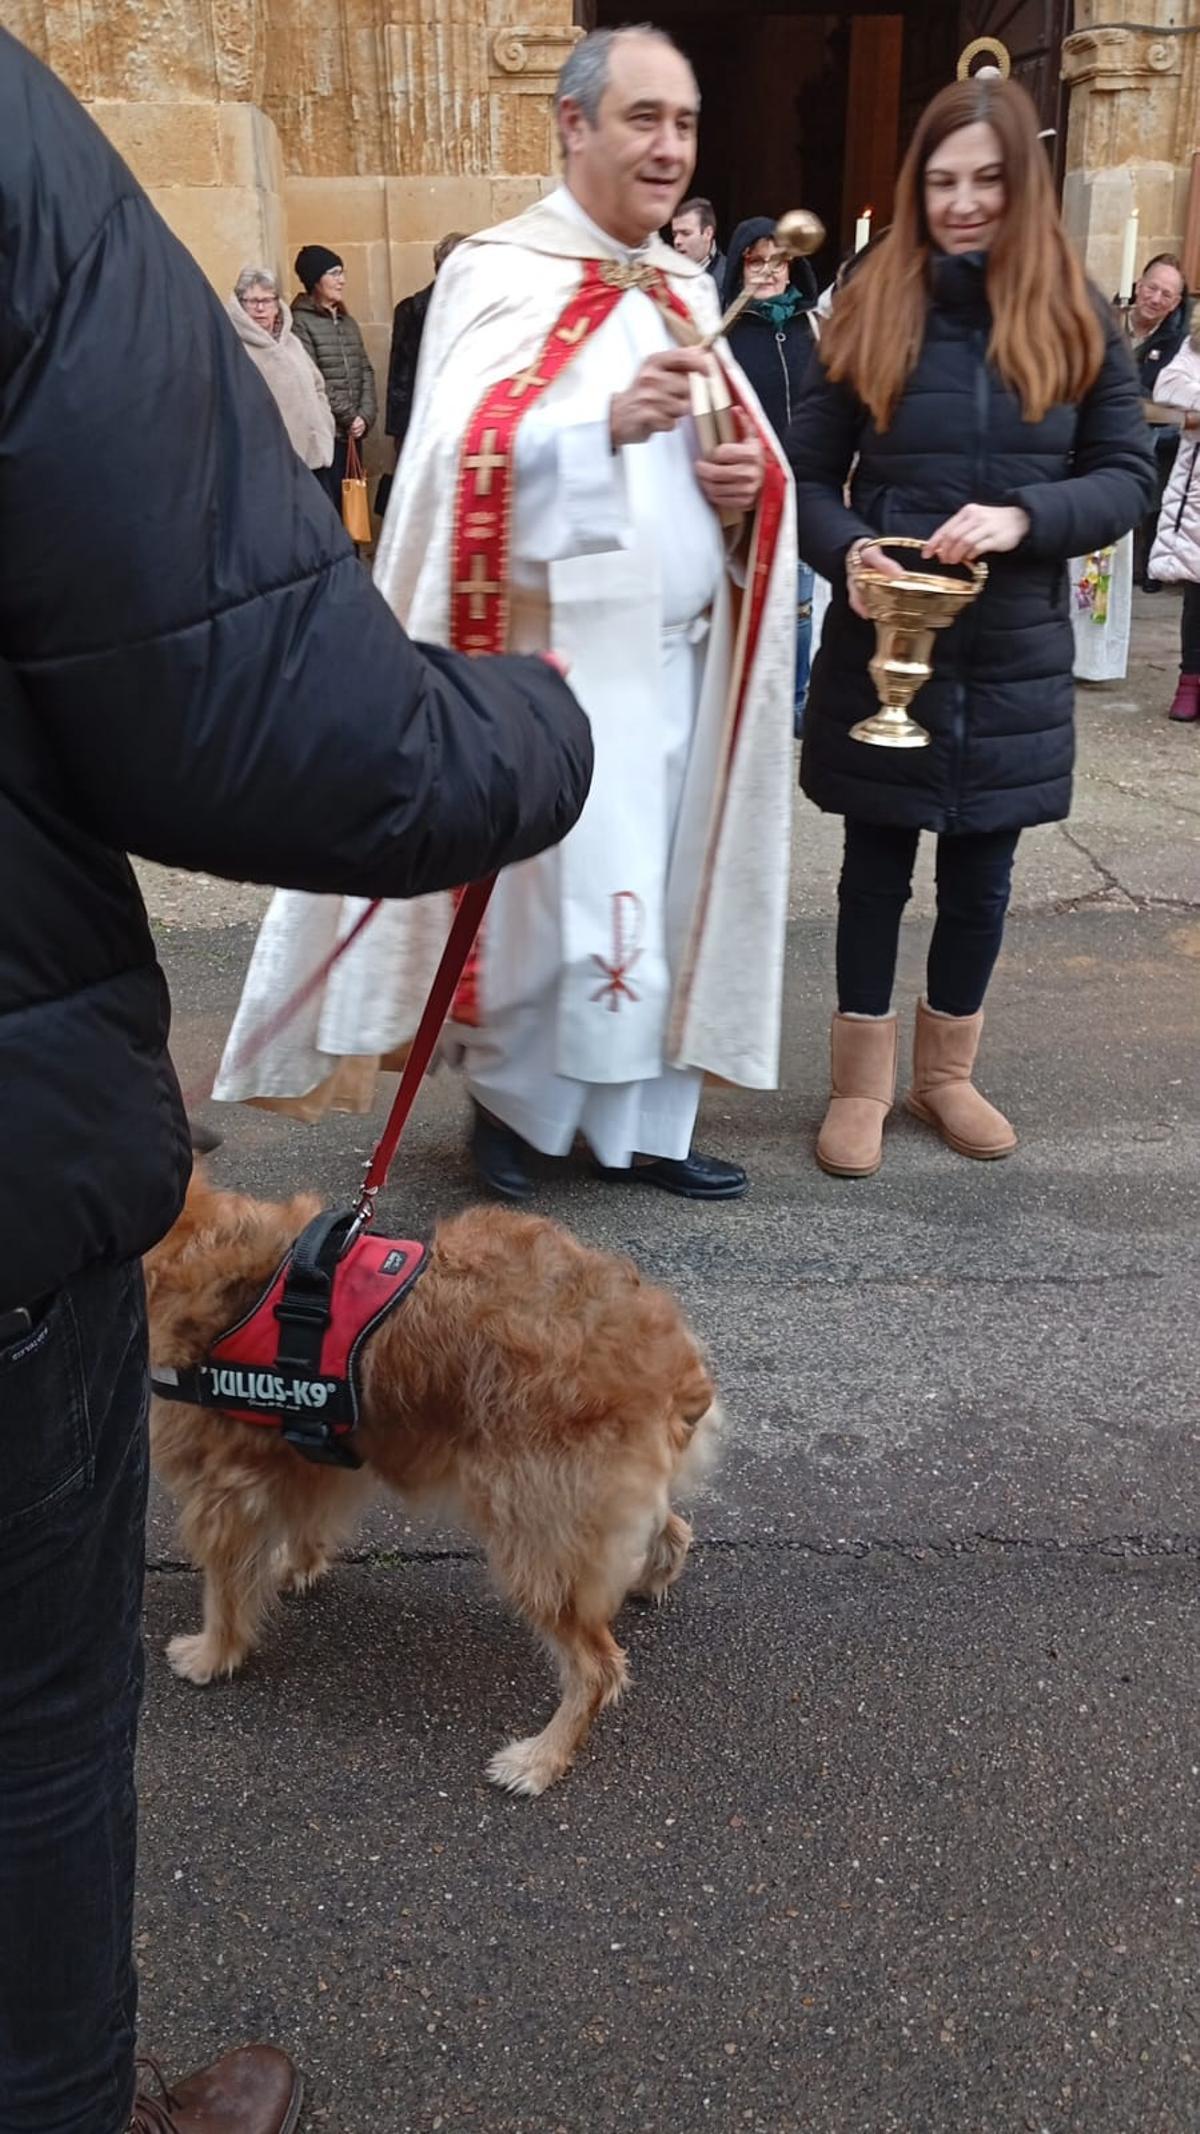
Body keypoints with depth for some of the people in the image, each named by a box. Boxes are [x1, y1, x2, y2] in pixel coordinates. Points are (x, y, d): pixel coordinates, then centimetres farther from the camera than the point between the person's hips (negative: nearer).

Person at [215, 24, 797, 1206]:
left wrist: (742, 480, -1)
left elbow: (724, 454, 22)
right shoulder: (497, 274, -6)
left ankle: (642, 1122, 21)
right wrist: (607, 422, -35)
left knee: (664, 894, 9)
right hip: (566, 654, -7)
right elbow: (465, 461, -20)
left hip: (682, 652, 7)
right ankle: (507, 1095, 18)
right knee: (573, 907, -6)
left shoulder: (687, 288, 15)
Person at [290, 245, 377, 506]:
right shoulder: (301, 323, -6)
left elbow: (366, 372, 12)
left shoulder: (348, 322, 17)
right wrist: (348, 416, -10)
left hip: (352, 434, 7)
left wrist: (365, 416, -3)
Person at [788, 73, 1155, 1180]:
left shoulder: (1076, 317, 1)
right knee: (877, 867, 8)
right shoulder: (872, 310, -1)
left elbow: (1129, 473, -1)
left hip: (1015, 655, 1)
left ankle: (946, 1073, 30)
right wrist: (850, 552, -21)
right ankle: (862, 1083, 22)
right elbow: (809, 475, 0)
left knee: (980, 873, 12)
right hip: (884, 644, -1)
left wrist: (1024, 515, -20)